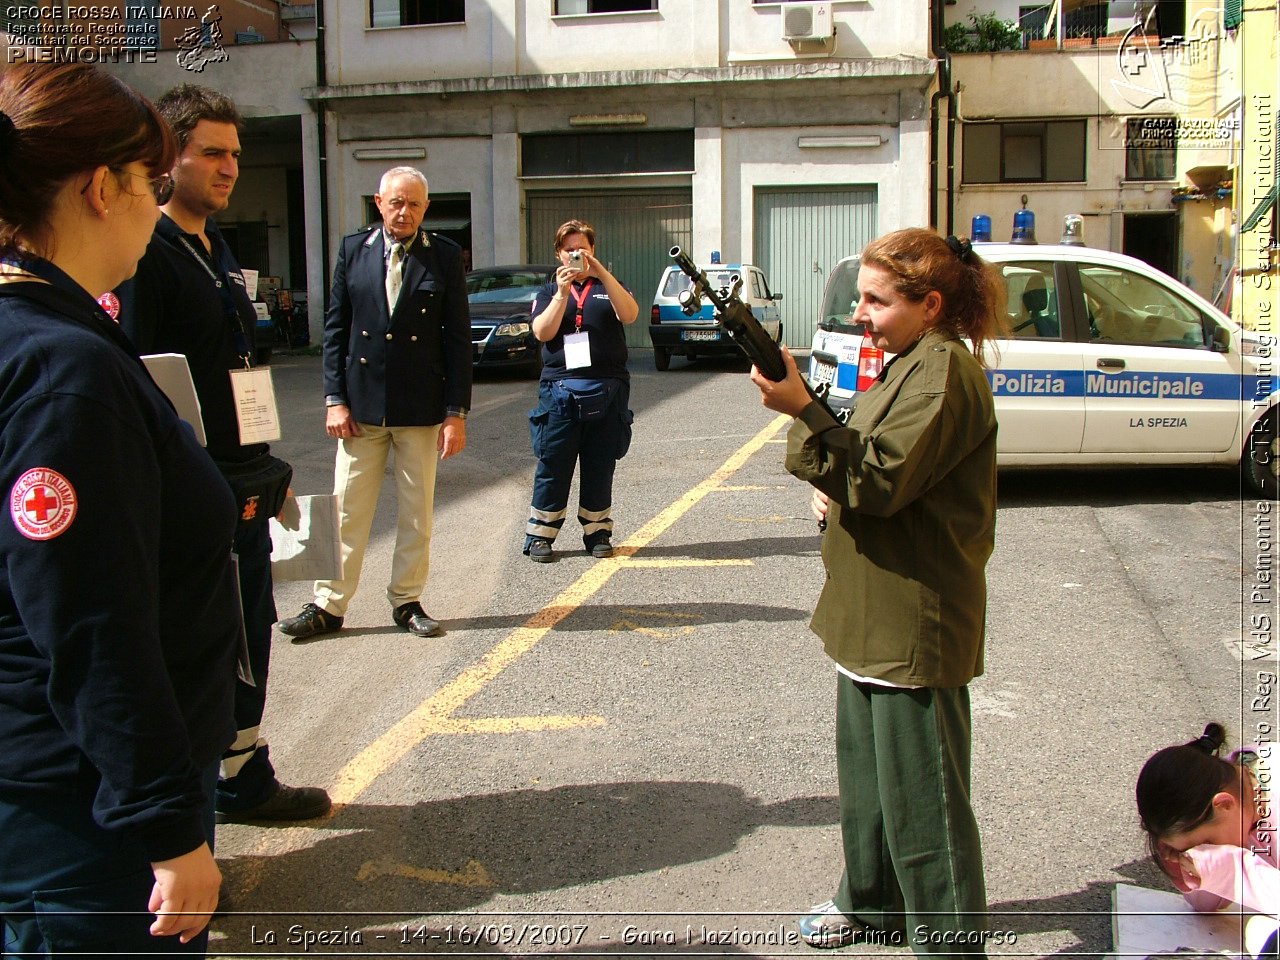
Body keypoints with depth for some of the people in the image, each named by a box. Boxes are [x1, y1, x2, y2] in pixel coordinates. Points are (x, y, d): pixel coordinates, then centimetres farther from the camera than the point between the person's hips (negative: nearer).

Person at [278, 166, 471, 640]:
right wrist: (334, 398, -1)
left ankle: (407, 601, 21)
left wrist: (456, 412, -5)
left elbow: (458, 337, -1)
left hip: (421, 406, -1)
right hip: (361, 404, 1)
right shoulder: (353, 249, 4)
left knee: (416, 513, 8)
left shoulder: (444, 255, 0)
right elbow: (335, 328, 6)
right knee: (346, 511, 5)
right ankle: (328, 605, 15)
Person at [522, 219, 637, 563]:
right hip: (560, 389, -1)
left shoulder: (609, 287, 14)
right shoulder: (549, 292, 14)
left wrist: (601, 273, -18)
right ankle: (540, 535, 4)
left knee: (600, 467, 5)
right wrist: (562, 293, -16)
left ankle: (597, 533, 14)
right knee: (553, 466, -1)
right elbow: (542, 331, -4)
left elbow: (629, 315, -8)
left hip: (607, 390, 1)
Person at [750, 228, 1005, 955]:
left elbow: (882, 478, -24)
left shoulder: (946, 371, -17)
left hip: (915, 621, -11)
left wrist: (803, 409, -26)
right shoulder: (912, 364, 15)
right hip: (874, 614, 11)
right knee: (867, 772, 23)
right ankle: (873, 901, 41)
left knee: (921, 799, -1)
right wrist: (834, 492, 5)